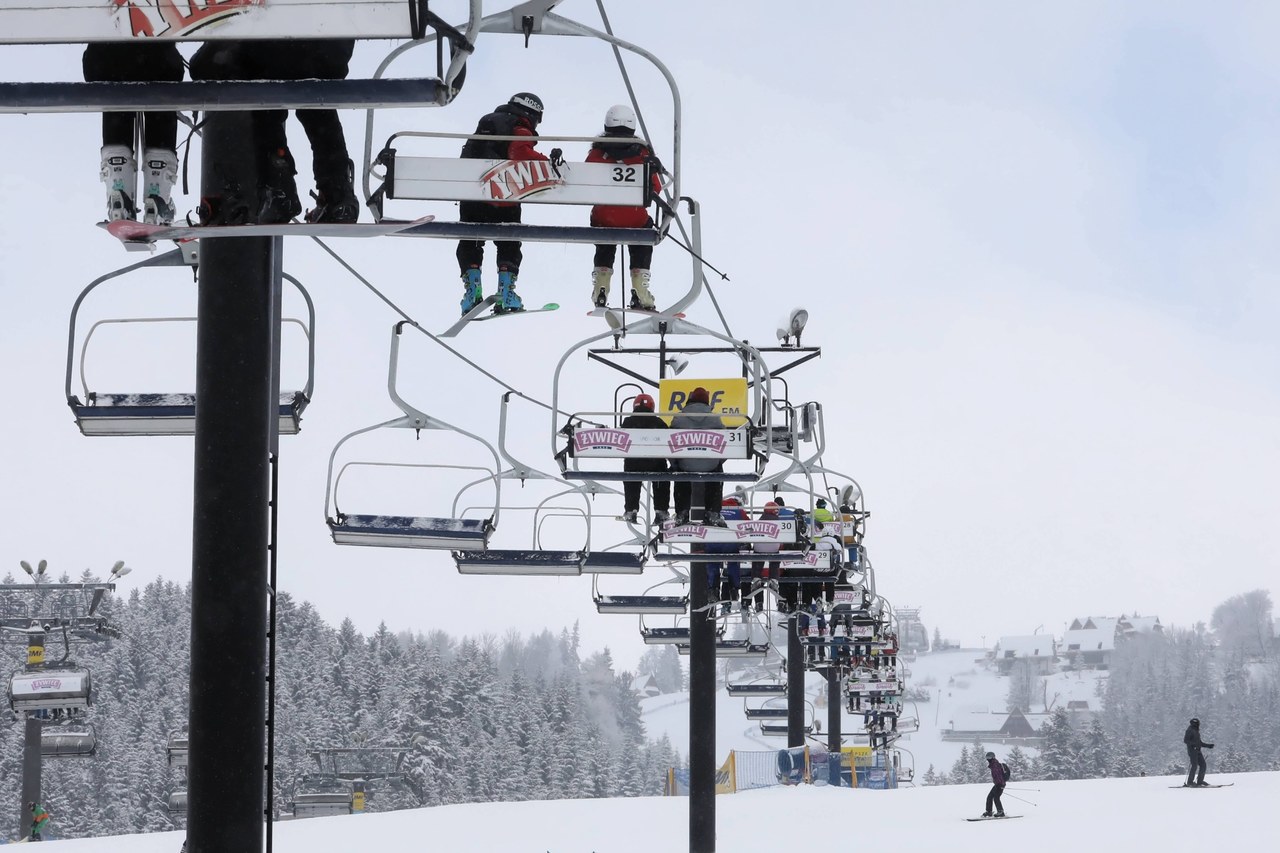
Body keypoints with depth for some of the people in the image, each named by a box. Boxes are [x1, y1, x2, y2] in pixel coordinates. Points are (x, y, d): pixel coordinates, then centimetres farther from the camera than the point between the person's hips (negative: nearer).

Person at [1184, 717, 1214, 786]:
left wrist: (1208, 746, 24)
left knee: (1203, 765, 3)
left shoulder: (1196, 731, 21)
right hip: (1192, 750, -9)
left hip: (1197, 751, 9)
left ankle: (1200, 781, 7)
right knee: (1194, 765, -14)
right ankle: (1190, 782, -10)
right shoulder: (1190, 730, -5)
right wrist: (1193, 744, -26)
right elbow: (1185, 740, -15)